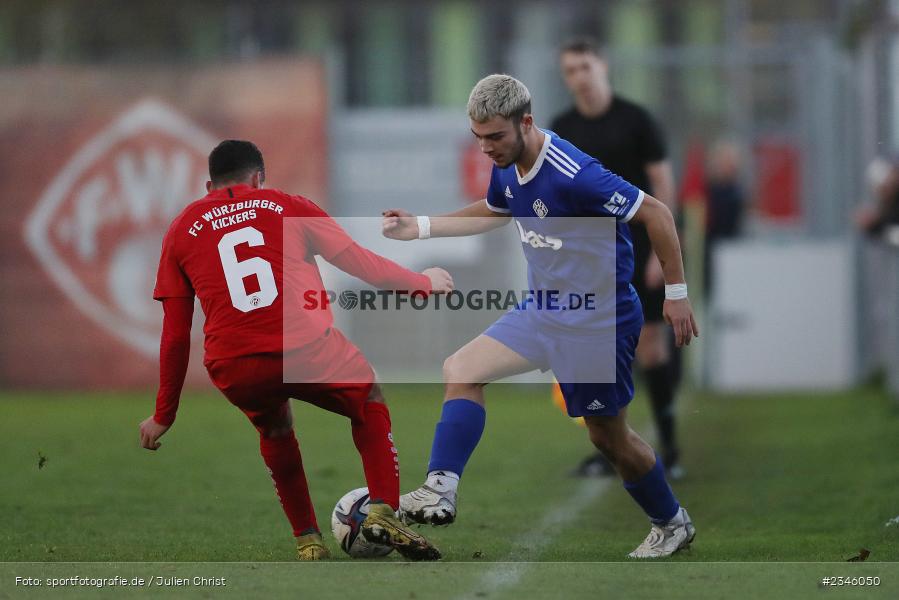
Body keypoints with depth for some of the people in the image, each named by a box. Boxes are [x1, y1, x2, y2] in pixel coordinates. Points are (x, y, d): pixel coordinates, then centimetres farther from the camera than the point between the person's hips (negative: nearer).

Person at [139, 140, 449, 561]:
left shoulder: (182, 230, 17)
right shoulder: (288, 207, 14)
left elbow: (175, 336, 16)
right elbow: (360, 262, 17)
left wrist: (164, 416, 23)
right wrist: (423, 282, 34)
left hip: (233, 369, 2)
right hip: (308, 352, -2)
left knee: (275, 432, 34)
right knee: (370, 404, 27)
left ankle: (308, 541, 25)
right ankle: (383, 512, 10)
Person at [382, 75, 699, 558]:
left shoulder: (573, 175, -29)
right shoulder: (507, 166, -2)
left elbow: (655, 214, -22)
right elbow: (492, 212, 22)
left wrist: (676, 294, -16)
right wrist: (419, 227, 14)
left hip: (597, 322, -8)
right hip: (543, 311, 8)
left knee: (608, 436, 5)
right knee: (461, 370, -4)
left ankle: (673, 524, 28)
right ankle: (440, 492, -8)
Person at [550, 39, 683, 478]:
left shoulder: (635, 120, -4)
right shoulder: (562, 129, 7)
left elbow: (663, 183, -4)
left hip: (638, 251, -3)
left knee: (651, 342, -5)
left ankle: (668, 446, 2)